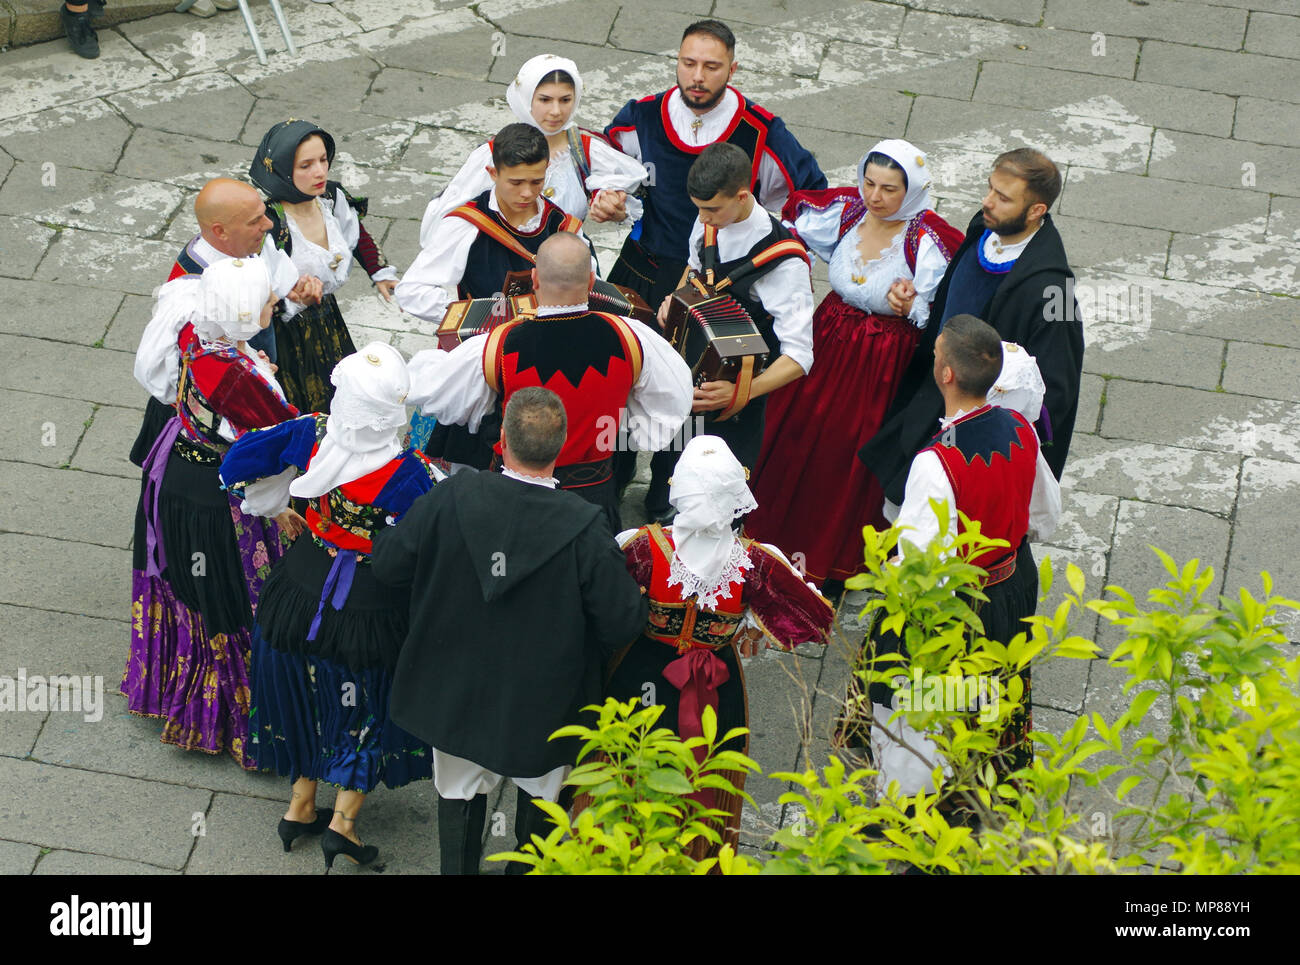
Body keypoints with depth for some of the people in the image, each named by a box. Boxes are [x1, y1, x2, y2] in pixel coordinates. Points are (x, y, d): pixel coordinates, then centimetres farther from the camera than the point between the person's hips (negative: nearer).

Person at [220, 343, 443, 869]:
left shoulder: (311, 434, -18)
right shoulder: (410, 473, -30)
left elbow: (237, 462, -8)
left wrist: (273, 508, 8)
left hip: (304, 584, 4)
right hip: (371, 604, -4)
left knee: (308, 695, 26)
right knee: (366, 706, 20)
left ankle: (300, 807, 40)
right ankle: (343, 821, 21)